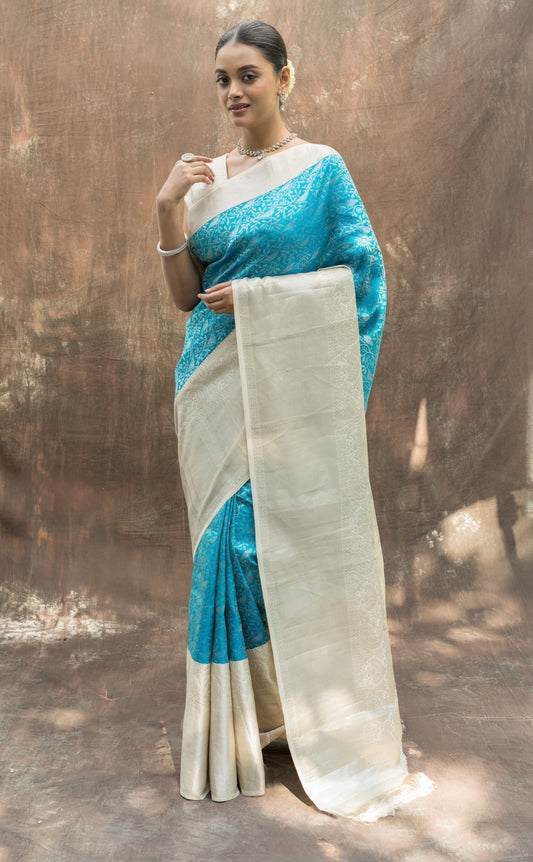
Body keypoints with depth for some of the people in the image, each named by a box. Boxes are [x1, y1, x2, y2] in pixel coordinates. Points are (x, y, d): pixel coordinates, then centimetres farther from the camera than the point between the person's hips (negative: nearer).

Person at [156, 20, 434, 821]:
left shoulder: (322, 168, 1)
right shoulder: (204, 179, 13)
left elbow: (361, 274, -4)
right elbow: (185, 295, 9)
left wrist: (255, 292, -11)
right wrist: (168, 209, -4)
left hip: (289, 385, -4)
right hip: (217, 384, 5)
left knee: (286, 537, -1)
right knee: (229, 539, 8)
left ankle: (326, 714, 22)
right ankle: (244, 717, 25)